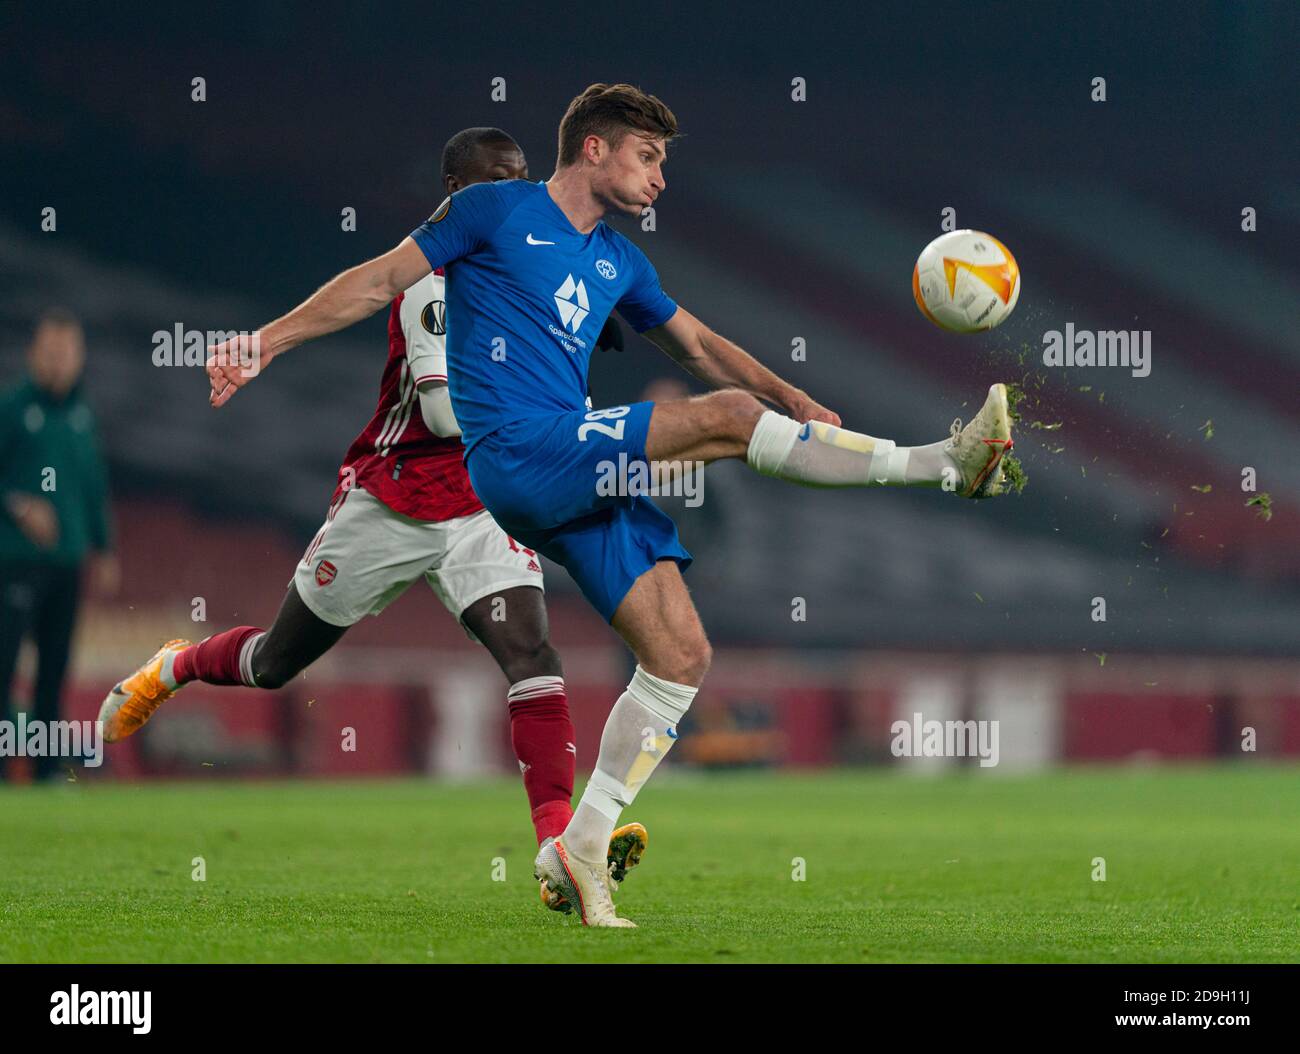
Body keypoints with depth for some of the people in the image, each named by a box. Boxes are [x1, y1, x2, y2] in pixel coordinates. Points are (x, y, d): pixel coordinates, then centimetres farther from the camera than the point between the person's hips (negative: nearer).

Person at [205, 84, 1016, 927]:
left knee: (682, 654, -2)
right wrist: (266, 343, -3)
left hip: (582, 478, 8)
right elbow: (380, 282, 3)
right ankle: (946, 463, -15)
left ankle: (579, 855, 3)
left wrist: (799, 406, 23)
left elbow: (697, 344, 32)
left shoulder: (618, 262, 22)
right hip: (519, 454, -8)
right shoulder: (497, 211, 3)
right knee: (726, 416, -20)